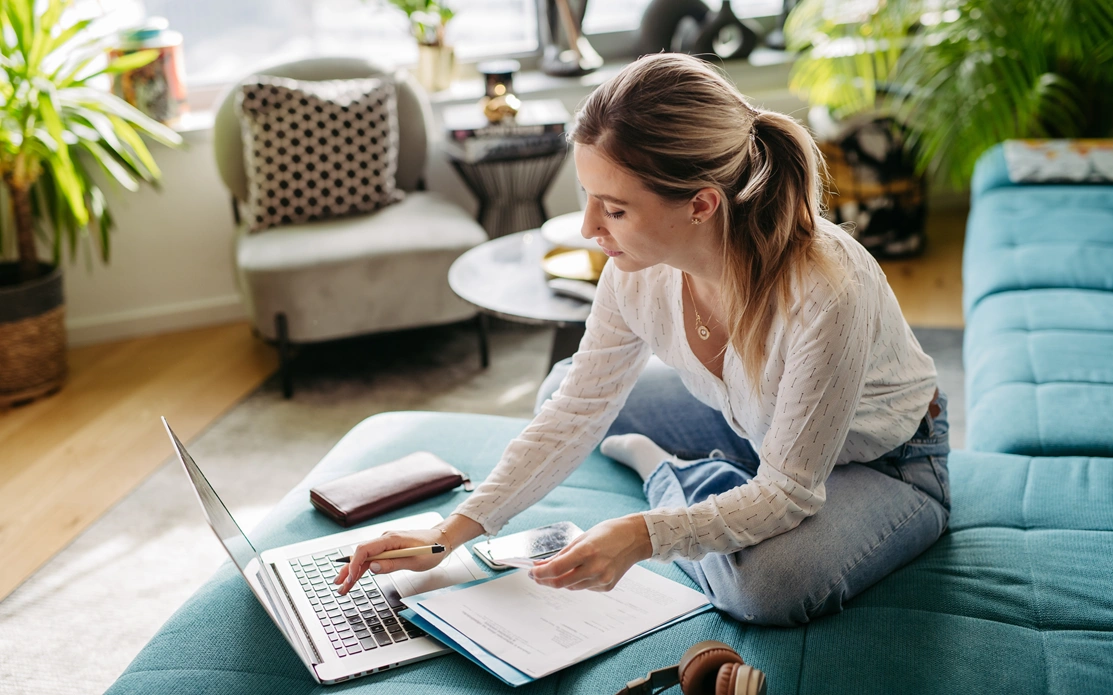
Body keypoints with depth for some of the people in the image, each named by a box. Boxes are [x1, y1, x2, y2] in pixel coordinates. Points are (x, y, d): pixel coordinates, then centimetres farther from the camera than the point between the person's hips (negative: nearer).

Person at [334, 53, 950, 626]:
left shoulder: (826, 293, -40)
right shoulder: (637, 270, -22)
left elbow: (787, 490, -31)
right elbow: (574, 417, -11)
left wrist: (645, 536, -45)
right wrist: (452, 533, -17)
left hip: (886, 462, -4)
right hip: (752, 425, 5)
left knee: (768, 583, -34)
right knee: (562, 387, 2)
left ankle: (665, 472, -3)